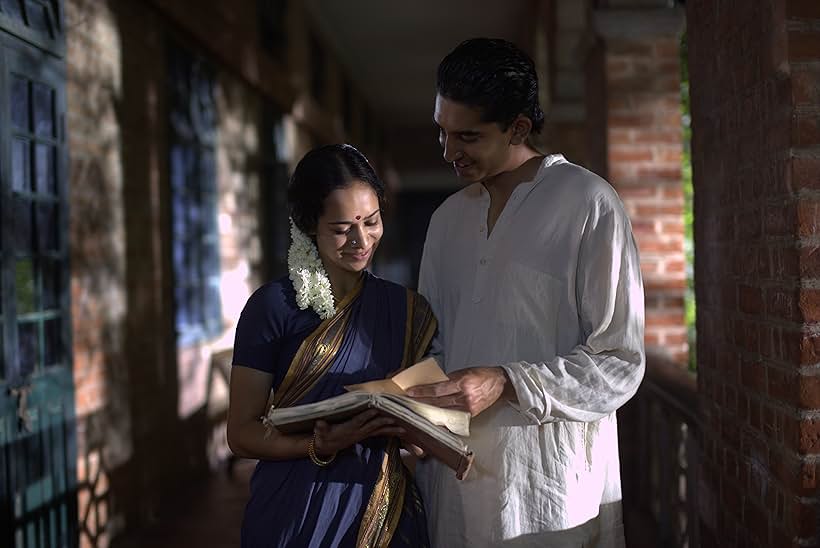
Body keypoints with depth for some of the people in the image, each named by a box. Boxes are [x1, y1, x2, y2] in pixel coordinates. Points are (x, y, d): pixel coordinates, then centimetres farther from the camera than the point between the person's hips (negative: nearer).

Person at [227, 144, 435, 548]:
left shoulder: (408, 310, 2)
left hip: (386, 514, 4)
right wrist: (321, 446, -25)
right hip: (298, 513, -3)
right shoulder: (274, 306, -10)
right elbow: (242, 433, -10)